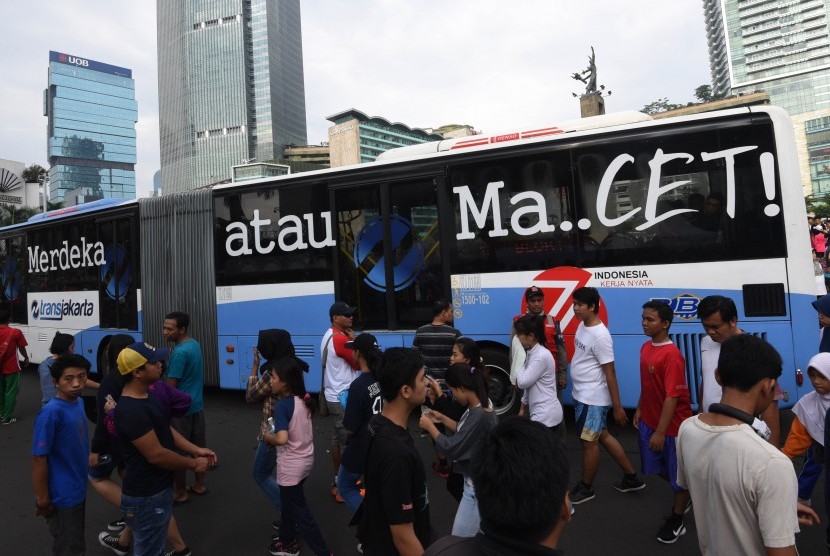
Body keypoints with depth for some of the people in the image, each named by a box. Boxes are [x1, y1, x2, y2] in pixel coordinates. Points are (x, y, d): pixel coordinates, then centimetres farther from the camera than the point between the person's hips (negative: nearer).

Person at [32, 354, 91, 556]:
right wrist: (42, 500, -17)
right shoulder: (51, 412, -25)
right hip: (62, 495, -7)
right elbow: (39, 458, -21)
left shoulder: (79, 403, -1)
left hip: (78, 488, 8)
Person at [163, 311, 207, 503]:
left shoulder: (179, 352, -22)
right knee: (198, 447, 16)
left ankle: (180, 493, 17)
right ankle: (199, 485, 29)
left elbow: (170, 386, -19)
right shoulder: (195, 344, 6)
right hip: (197, 404, 9)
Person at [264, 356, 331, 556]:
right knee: (289, 503, 26)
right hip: (305, 460, 8)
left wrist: (267, 437, -15)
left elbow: (282, 439, -34)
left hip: (291, 466, -8)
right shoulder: (304, 400, -1)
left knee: (301, 513, 6)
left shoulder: (282, 406, -24)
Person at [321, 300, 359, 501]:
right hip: (343, 398, -10)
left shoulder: (330, 336, 11)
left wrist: (351, 340, 1)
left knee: (338, 438, 17)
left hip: (335, 396, 10)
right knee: (347, 441, -3)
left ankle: (338, 479, 28)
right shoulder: (340, 338, -21)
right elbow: (358, 363, -14)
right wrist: (354, 341, -8)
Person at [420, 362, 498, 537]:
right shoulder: (477, 409, -1)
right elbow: (464, 432, 14)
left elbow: (452, 448, -25)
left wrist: (430, 426, -12)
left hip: (479, 488, -9)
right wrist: (442, 419, 6)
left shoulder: (480, 416, -31)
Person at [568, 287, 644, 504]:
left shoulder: (600, 335, -23)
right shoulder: (582, 325, 3)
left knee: (589, 442, 6)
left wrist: (617, 406, -16)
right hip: (581, 395, 9)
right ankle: (631, 477, 35)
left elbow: (610, 373, -21)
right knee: (602, 436, 20)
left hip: (592, 399, -9)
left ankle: (586, 488, 24)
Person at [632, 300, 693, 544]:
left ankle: (676, 520, 32)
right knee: (658, 468, 22)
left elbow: (672, 397, -25)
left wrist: (660, 432, -23)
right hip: (649, 420, 8)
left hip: (673, 425, -8)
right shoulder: (646, 347, 0)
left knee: (678, 474, 13)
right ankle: (685, 495, 48)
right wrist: (640, 409, 14)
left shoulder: (672, 355, -25)